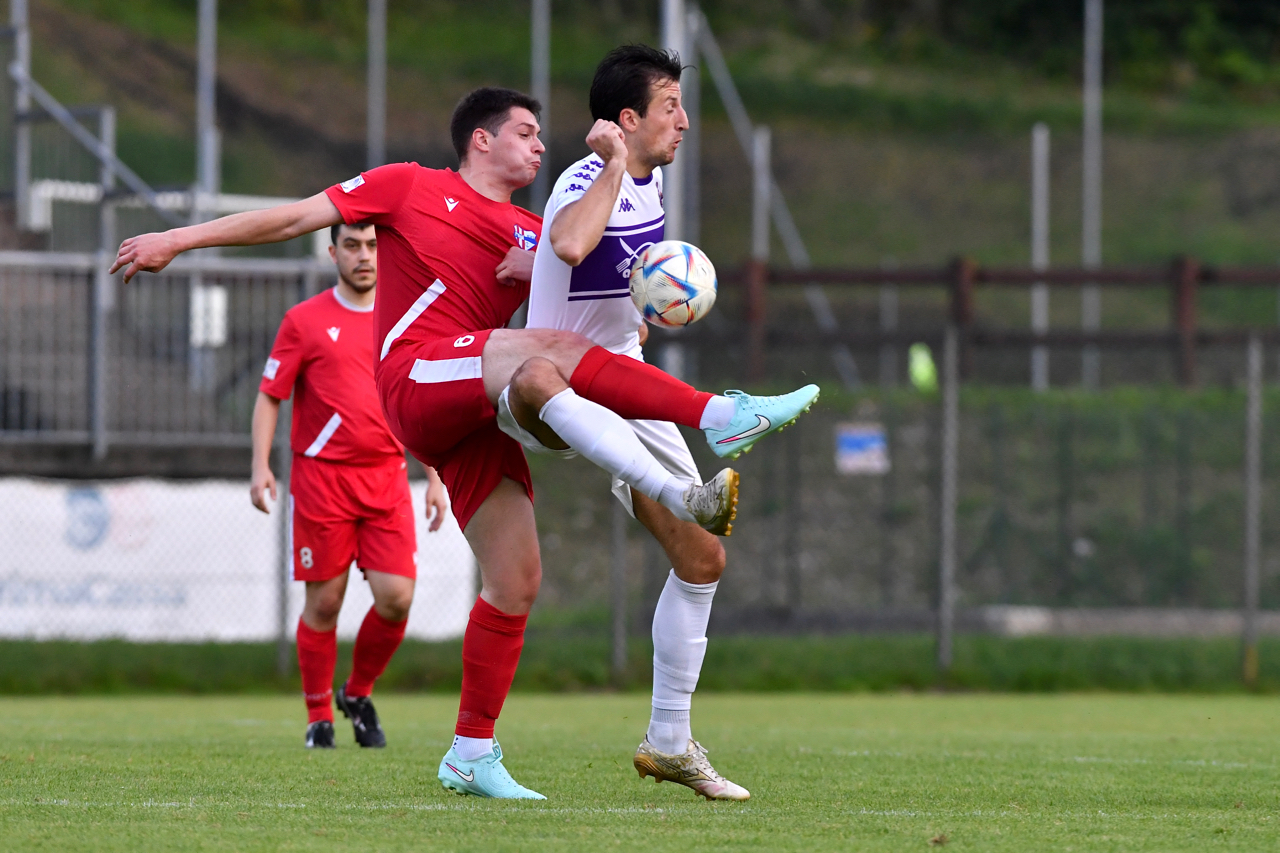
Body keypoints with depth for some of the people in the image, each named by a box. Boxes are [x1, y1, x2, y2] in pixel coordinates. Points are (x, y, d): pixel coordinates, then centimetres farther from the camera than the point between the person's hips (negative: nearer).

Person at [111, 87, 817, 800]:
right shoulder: (411, 187, 13)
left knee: (516, 580, -3)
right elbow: (295, 218, 13)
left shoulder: (535, 236, 26)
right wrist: (179, 239, 10)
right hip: (417, 378, -7)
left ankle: (473, 755, 6)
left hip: (475, 413, 7)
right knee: (543, 358, -33)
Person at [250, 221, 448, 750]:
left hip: (387, 477, 3)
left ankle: (358, 695, 16)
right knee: (324, 602, -1)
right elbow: (269, 396, 3)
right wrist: (261, 464, -9)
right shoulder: (304, 321, 2)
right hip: (321, 477, -3)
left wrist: (435, 479, 13)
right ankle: (319, 717, 12)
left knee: (396, 597, -8)